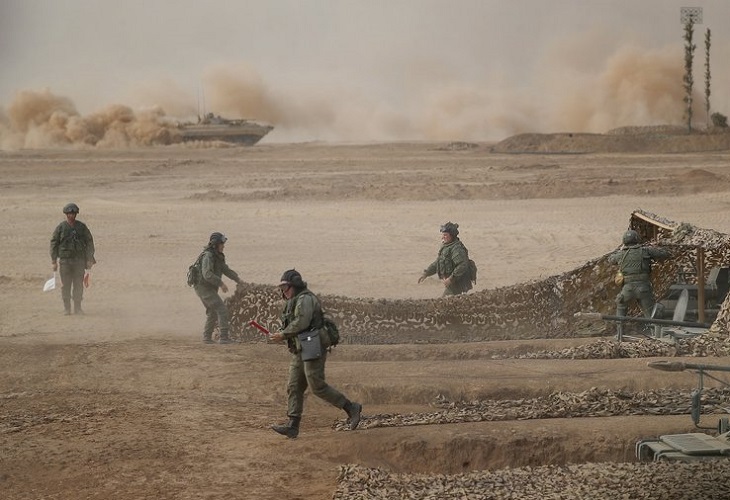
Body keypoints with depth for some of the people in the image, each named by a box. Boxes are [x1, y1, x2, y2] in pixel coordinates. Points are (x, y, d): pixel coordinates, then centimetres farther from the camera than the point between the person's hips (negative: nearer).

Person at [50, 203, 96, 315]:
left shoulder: (82, 227, 4)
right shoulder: (60, 228, 0)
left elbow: (89, 242, 7)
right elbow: (54, 244, 3)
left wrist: (89, 259, 1)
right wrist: (54, 261, -1)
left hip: (79, 260, 1)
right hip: (65, 260, -1)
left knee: (78, 285, 1)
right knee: (65, 285, 0)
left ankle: (77, 308, 8)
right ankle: (67, 309, 6)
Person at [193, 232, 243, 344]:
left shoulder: (218, 257, 14)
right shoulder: (208, 256, -18)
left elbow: (225, 269, 23)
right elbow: (207, 274, -29)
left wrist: (238, 279, 15)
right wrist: (221, 283, -31)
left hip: (210, 288, 11)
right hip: (204, 287, -11)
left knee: (212, 313, 20)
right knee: (222, 309, -15)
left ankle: (207, 337, 29)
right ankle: (224, 337, -17)